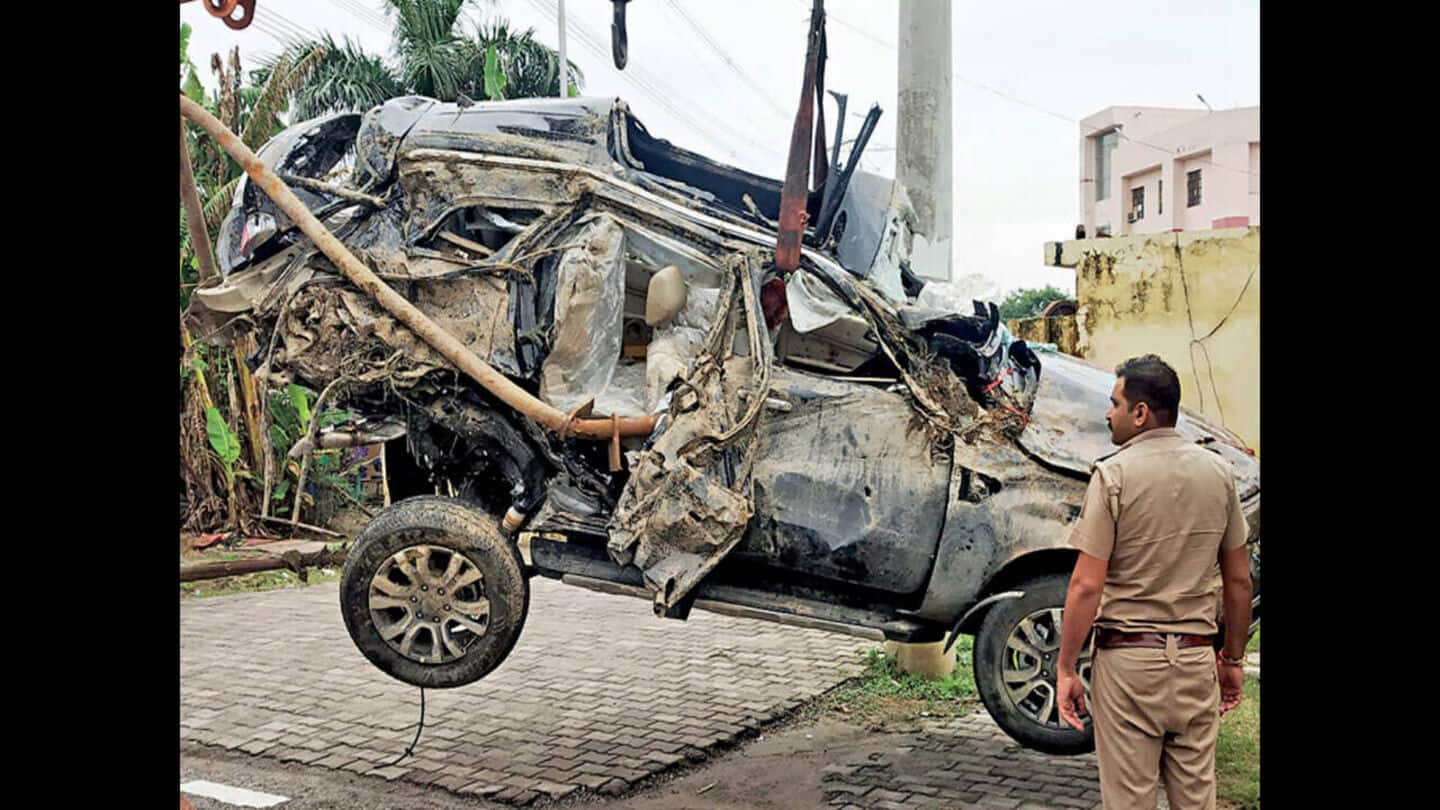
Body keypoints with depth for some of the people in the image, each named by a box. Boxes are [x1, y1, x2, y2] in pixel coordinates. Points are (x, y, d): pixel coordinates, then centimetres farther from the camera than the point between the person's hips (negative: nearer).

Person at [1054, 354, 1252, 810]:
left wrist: (1066, 669, -7)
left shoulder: (1114, 474, -11)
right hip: (1197, 657, 5)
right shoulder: (1218, 472, 4)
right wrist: (1233, 659, 19)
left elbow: (1087, 586, -14)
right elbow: (1239, 579, 9)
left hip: (1128, 658, -4)